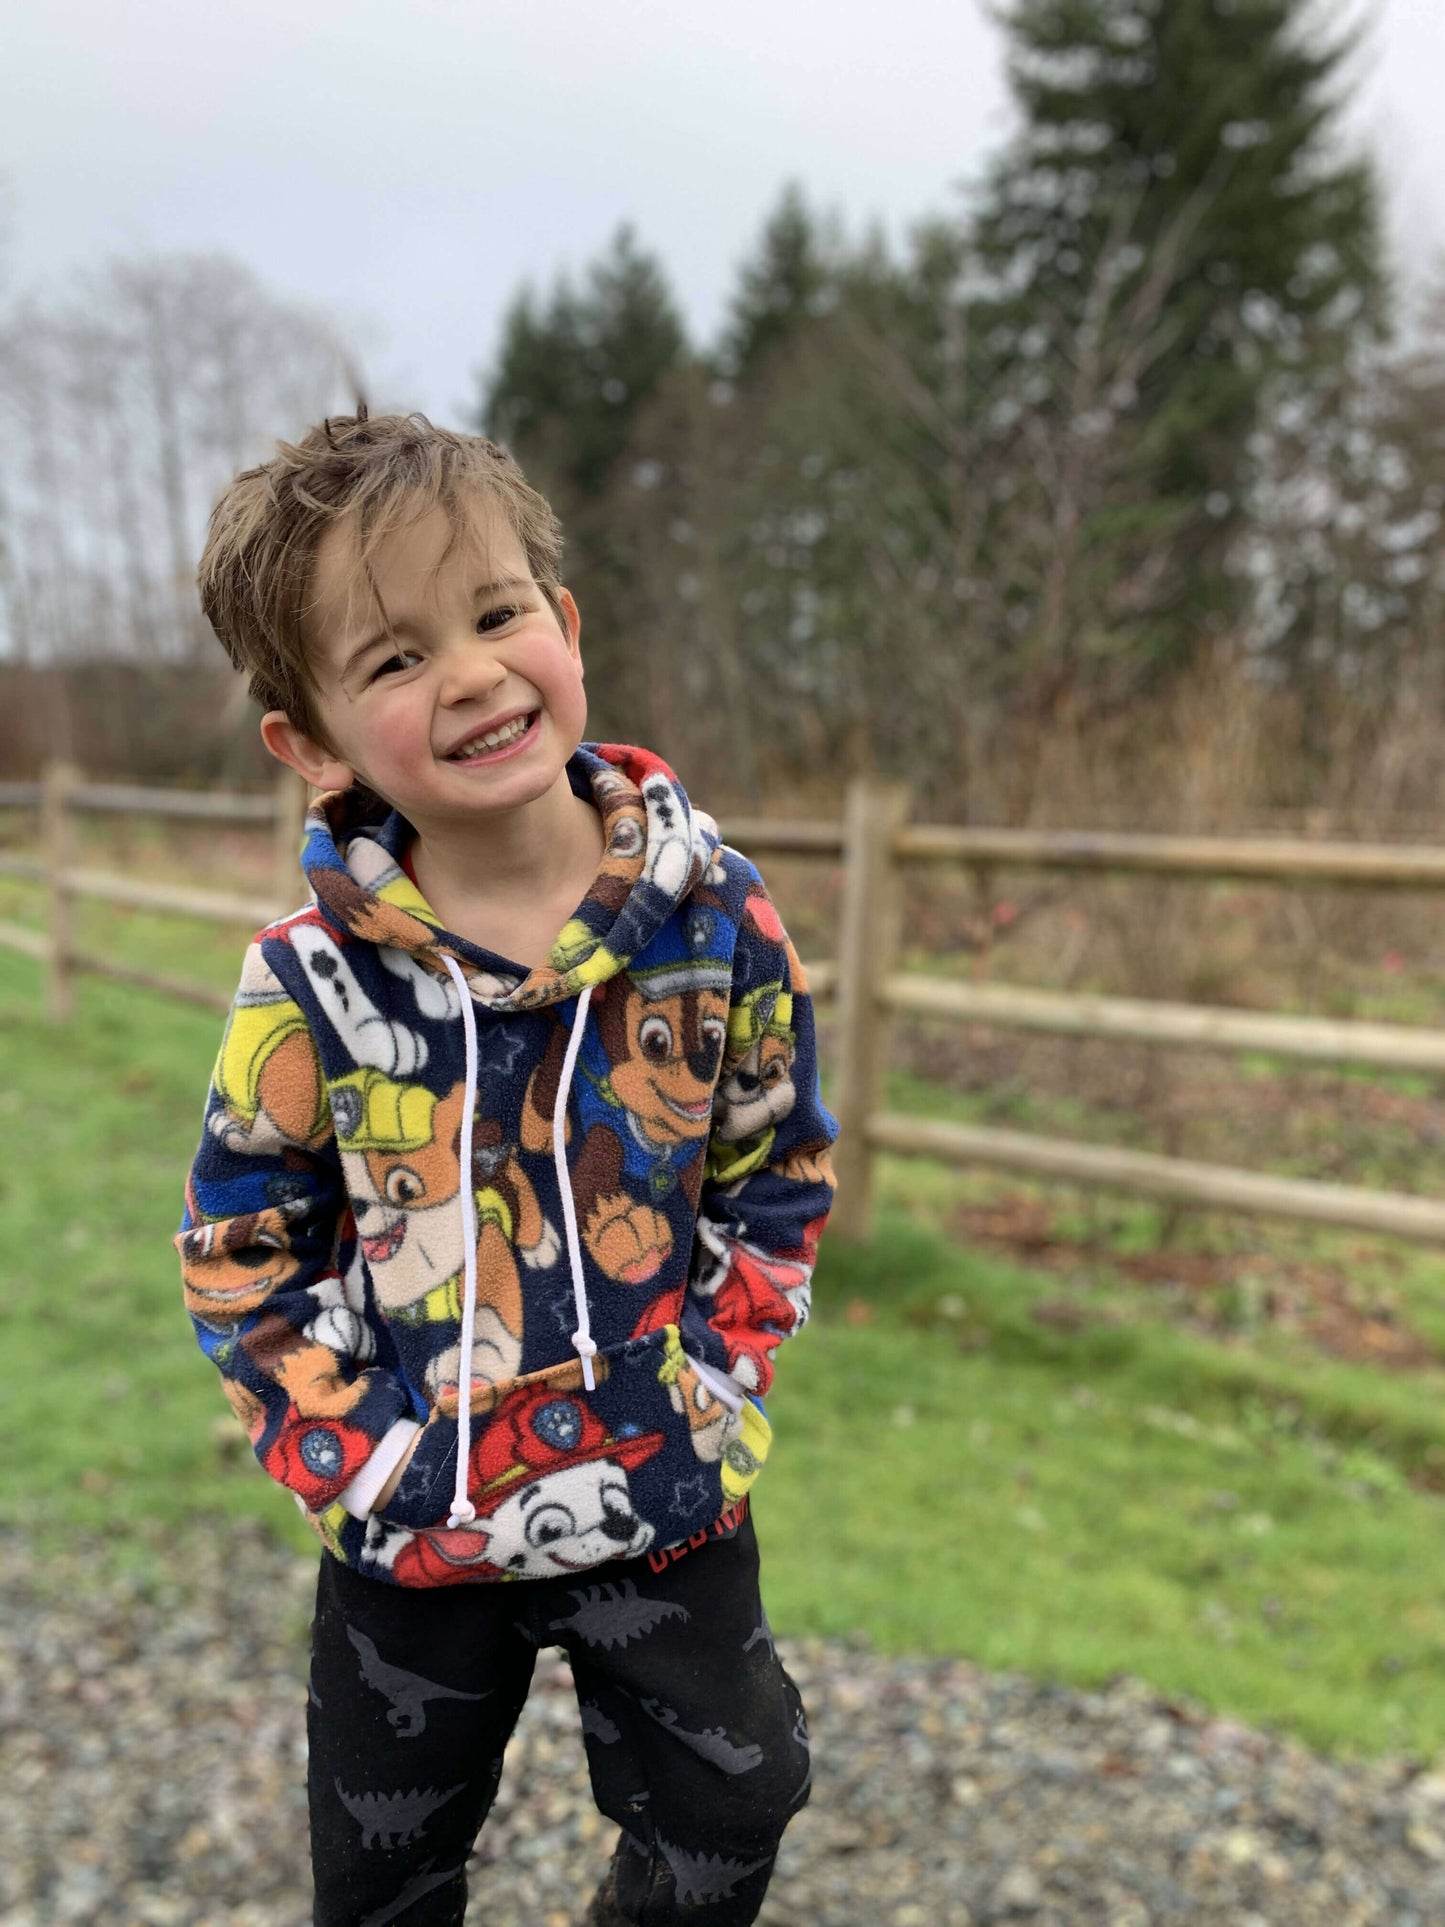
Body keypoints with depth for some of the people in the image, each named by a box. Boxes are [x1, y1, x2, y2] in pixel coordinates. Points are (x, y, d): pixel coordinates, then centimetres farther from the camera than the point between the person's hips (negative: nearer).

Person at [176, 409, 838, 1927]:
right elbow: (239, 1253, -5)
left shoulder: (713, 917, -14)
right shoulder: (310, 979, -16)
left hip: (667, 1502, 0)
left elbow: (777, 1174, -1)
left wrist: (713, 1387, -7)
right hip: (411, 1527, 1)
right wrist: (350, 1458, -9)